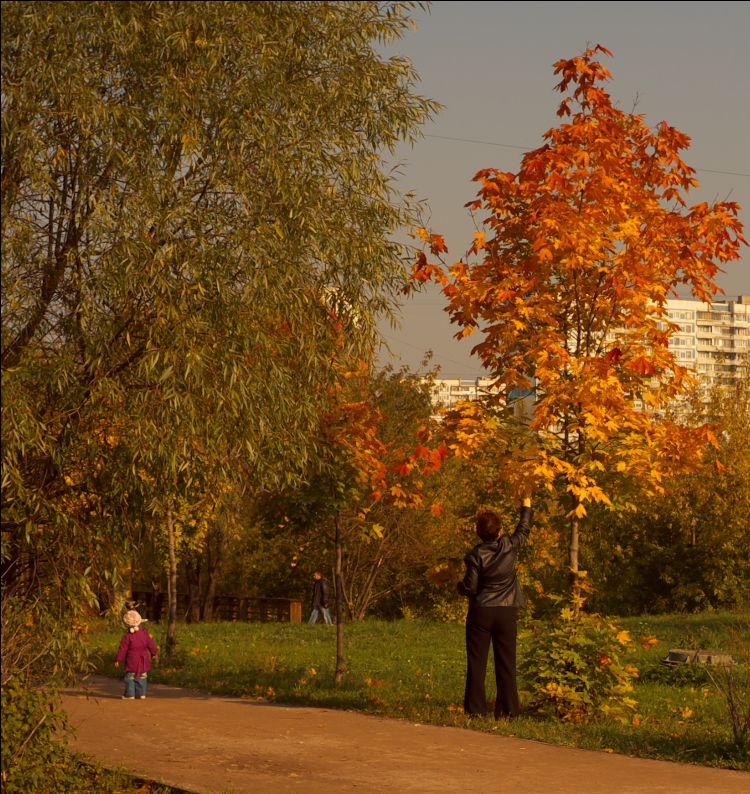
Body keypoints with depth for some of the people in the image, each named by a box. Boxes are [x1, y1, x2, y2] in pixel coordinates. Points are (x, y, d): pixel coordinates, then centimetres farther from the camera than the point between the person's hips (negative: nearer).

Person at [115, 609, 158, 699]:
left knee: (130, 677, 3)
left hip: (132, 662, -4)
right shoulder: (144, 633, -1)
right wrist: (154, 653, 21)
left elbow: (123, 649, -9)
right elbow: (151, 644, 6)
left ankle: (130, 694, 2)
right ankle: (141, 694, 12)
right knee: (142, 677, 11)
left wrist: (118, 660, -2)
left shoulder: (128, 636, -12)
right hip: (143, 661, 4)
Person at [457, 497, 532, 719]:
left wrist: (459, 585, 11)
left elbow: (469, 588, -10)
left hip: (481, 611, -2)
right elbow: (523, 530, 13)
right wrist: (526, 508, 27)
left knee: (476, 661, 5)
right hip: (507, 612, 2)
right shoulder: (510, 547, -6)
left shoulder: (476, 555, -12)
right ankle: (508, 710, 7)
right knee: (506, 662, 7)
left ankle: (475, 709, 3)